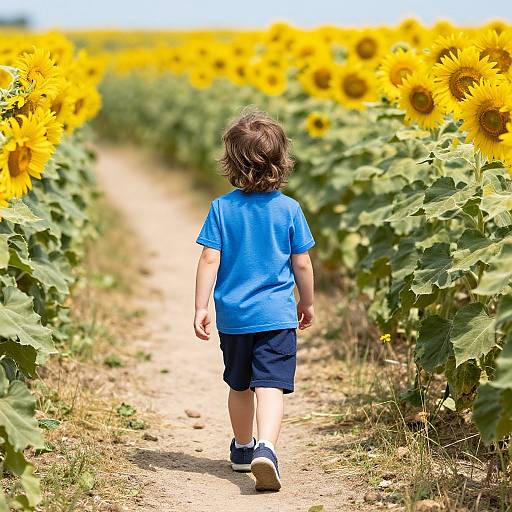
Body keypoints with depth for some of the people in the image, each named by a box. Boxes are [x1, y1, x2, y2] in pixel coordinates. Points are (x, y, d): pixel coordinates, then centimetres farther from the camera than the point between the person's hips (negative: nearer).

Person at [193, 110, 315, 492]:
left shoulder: (221, 208, -4)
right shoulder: (289, 209, -5)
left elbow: (210, 260, -7)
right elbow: (302, 264, 0)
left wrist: (201, 308, -3)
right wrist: (308, 303, 15)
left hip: (232, 315, 2)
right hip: (277, 315, -2)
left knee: (240, 386, 19)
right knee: (271, 386, -9)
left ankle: (243, 448, 37)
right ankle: (265, 448, -30)